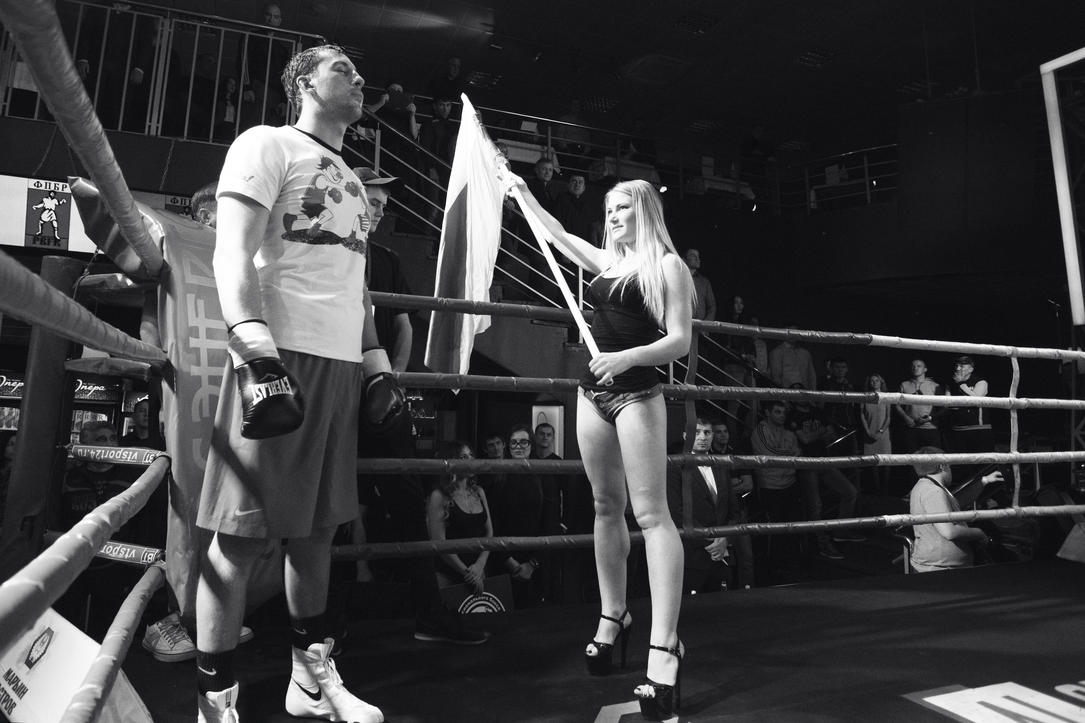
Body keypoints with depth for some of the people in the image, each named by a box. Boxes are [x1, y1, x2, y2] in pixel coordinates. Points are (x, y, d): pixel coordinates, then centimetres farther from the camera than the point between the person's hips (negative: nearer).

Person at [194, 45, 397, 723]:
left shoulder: (353, 181, 26)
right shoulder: (267, 145, 3)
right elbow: (233, 254, -9)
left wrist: (377, 364, 17)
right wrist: (259, 355, -21)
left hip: (342, 364, 8)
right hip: (281, 357, -7)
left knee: (317, 526, 12)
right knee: (244, 534, -4)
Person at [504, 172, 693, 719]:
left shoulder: (667, 265, -3)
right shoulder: (607, 261, 15)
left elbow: (680, 341, -10)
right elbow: (560, 236, 31)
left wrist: (627, 356, -25)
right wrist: (525, 195, 37)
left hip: (636, 392, -7)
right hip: (593, 391, 7)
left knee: (650, 511, -11)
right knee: (606, 506, 10)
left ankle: (663, 647, -11)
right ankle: (613, 617, 21)